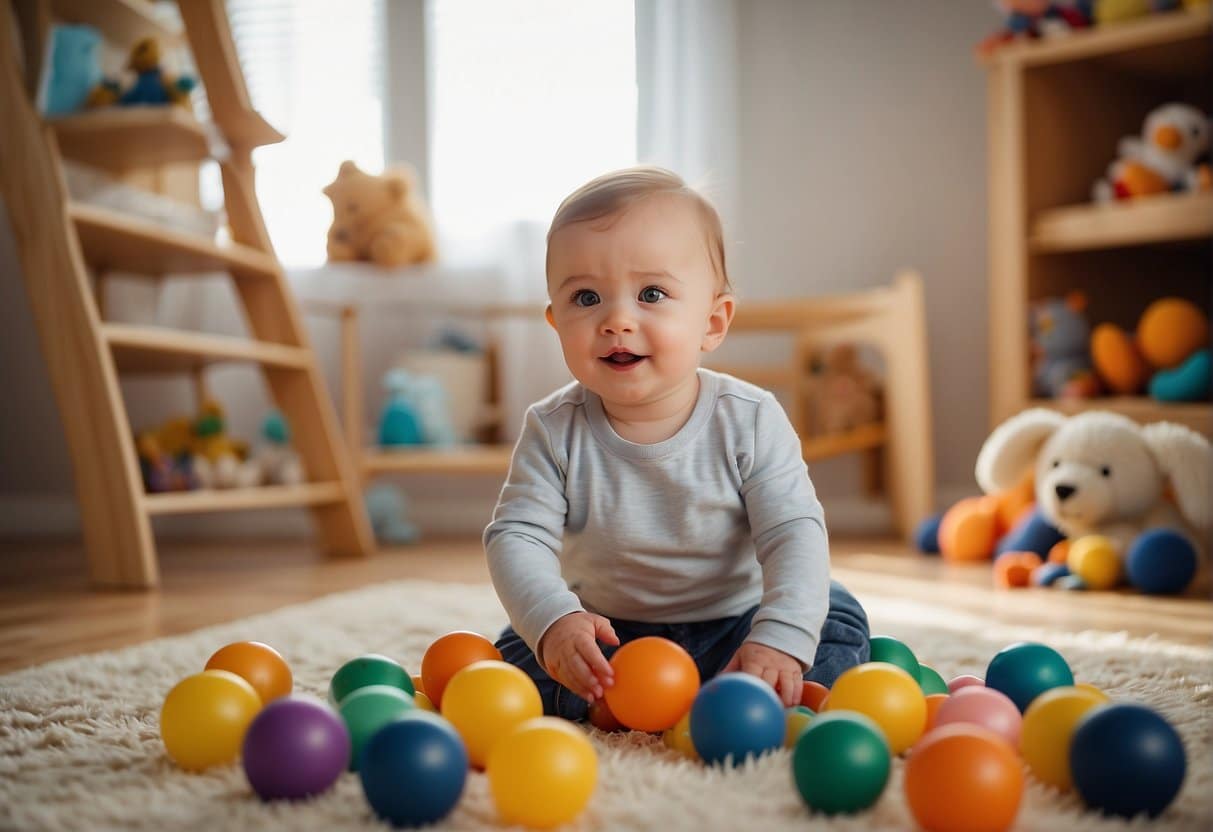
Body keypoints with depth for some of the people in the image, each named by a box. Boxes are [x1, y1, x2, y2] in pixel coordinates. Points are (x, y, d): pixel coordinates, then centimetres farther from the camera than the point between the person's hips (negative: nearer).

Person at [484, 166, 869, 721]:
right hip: (609, 637, 1)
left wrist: (781, 638, -36)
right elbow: (517, 537, -20)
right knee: (517, 655, -17)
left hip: (731, 627, -1)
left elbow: (794, 534, -20)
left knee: (837, 620, -18)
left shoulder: (751, 420, -17)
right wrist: (553, 620, -40)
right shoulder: (554, 431, -14)